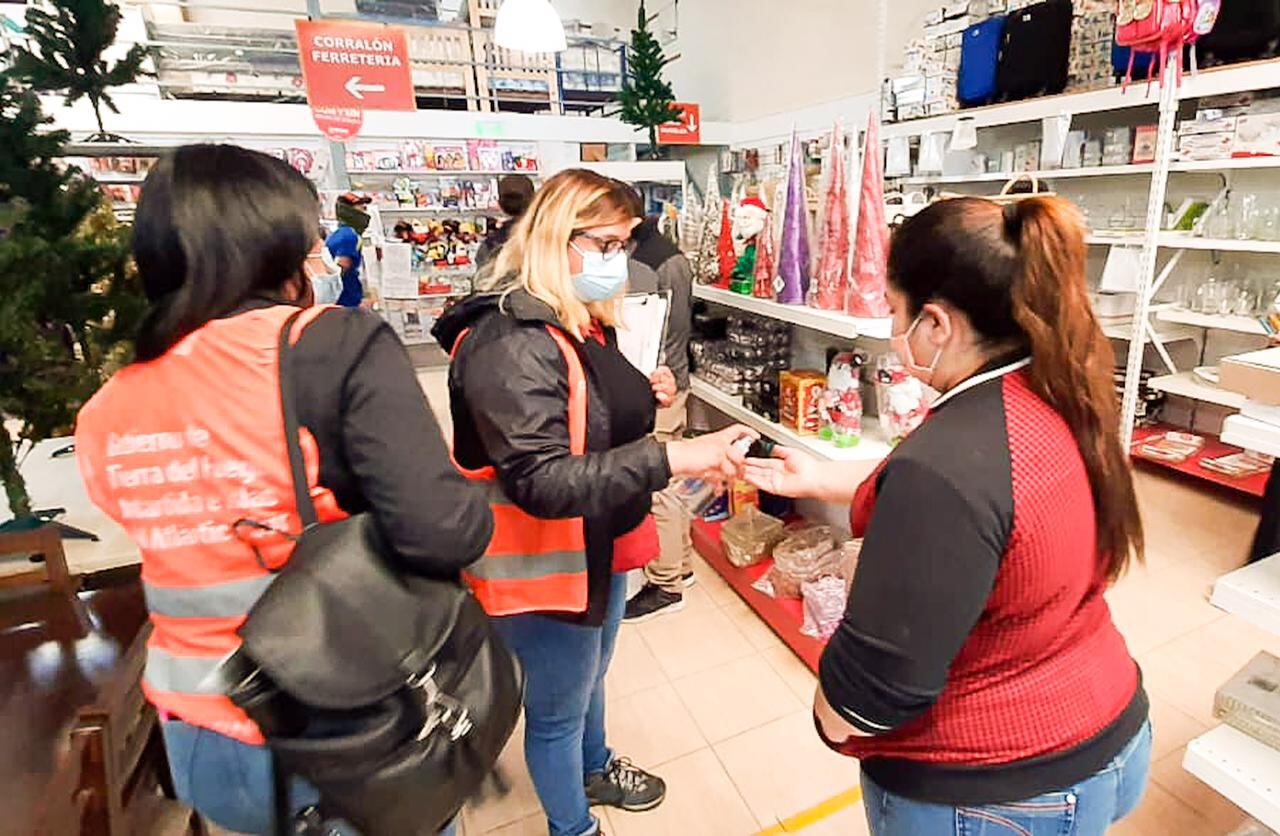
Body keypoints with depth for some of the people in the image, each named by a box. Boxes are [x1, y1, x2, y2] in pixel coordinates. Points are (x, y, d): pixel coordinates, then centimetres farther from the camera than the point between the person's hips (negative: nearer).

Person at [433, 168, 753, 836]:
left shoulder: (588, 323, 3)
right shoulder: (512, 343, -27)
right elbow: (543, 482, -34)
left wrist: (645, 394, -3)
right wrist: (671, 459, -40)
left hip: (601, 543, 9)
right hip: (546, 564, -9)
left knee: (590, 675, 32)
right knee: (558, 708, 17)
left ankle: (594, 770, 59)